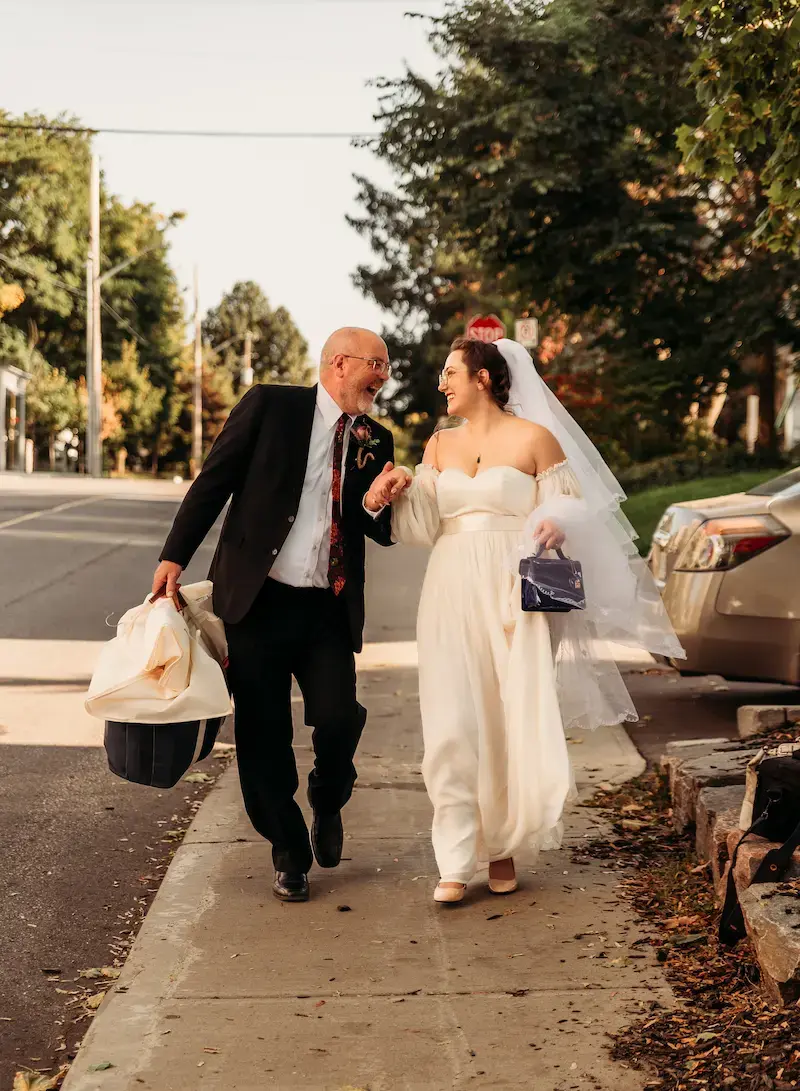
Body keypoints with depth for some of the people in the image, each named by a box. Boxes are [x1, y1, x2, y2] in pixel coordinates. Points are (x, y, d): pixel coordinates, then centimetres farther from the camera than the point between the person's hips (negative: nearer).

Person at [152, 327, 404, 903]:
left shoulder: (375, 440, 10)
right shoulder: (270, 406, -1)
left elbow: (385, 532, 10)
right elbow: (213, 482, -1)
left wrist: (379, 504, -13)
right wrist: (175, 556, -7)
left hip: (329, 610, 2)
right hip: (256, 598, -2)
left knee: (338, 719, -12)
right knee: (263, 737, 3)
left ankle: (328, 803, 22)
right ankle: (290, 854, 22)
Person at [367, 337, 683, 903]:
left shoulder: (534, 438, 0)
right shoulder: (440, 445, 14)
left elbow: (567, 510, 2)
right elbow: (423, 526, 11)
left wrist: (554, 525, -19)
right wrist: (399, 490, -7)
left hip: (511, 597, -3)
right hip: (452, 596, 3)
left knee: (511, 722, 0)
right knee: (453, 725, -4)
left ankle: (502, 847, 17)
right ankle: (456, 863, -1)